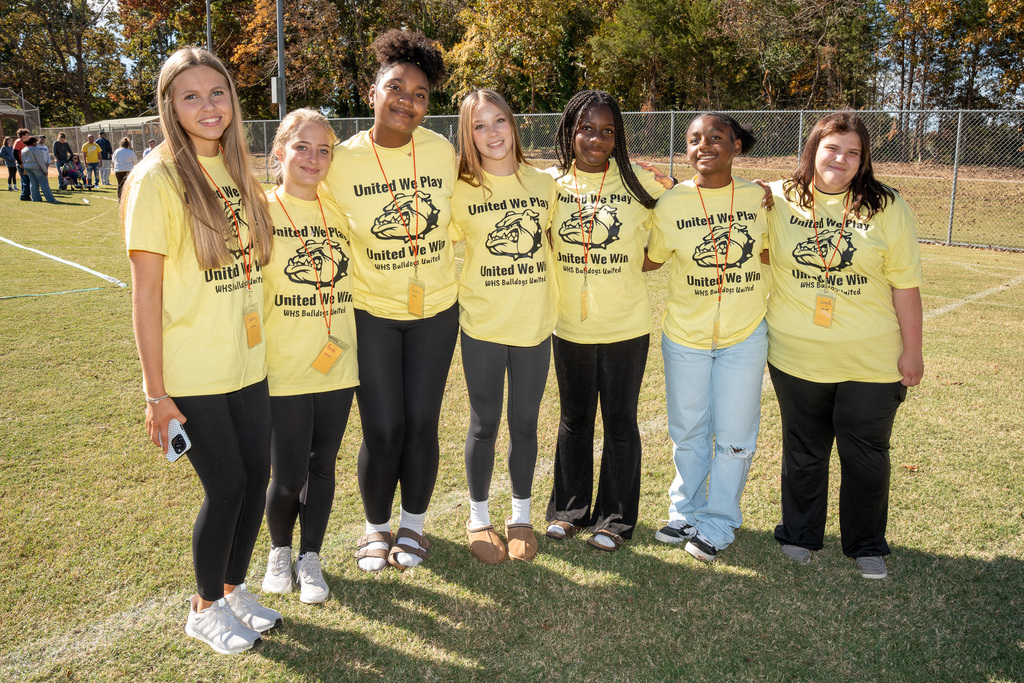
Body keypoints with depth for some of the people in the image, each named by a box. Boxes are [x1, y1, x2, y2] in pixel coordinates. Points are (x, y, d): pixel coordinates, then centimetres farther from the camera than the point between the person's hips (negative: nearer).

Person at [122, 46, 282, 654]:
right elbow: (145, 294, -13)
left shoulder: (239, 172, 7)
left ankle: (234, 586, 36)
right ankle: (206, 608, 28)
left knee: (256, 476, 12)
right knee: (227, 487, 3)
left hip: (248, 363, 6)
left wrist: (262, 345, 10)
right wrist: (157, 393, -13)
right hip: (192, 373, -6)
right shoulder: (158, 179, -12)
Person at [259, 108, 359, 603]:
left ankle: (310, 558, 31)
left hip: (337, 366, 4)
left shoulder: (339, 212, 7)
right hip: (282, 371, -3)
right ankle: (279, 548, 32)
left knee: (322, 466, 12)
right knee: (287, 478, 2)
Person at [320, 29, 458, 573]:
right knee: (383, 430, -1)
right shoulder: (343, 161, -10)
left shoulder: (442, 152, -5)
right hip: (371, 312, -2)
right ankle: (376, 526, 26)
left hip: (435, 311, 2)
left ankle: (413, 524, 30)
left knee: (421, 424, 6)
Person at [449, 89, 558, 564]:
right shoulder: (462, 191, -5)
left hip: (535, 324, 2)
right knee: (484, 423, 9)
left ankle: (521, 516, 30)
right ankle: (478, 518, 27)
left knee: (525, 423, 12)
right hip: (483, 326, -2)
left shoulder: (544, 184, 3)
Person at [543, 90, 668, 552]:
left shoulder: (640, 184, -5)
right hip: (570, 324, 2)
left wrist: (633, 266, -7)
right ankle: (570, 509, 32)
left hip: (625, 324, -2)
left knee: (620, 421, 8)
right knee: (574, 417, 15)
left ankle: (615, 518, 24)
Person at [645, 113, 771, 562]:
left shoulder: (760, 198, -4)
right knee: (688, 432, 15)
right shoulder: (670, 204, -7)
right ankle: (686, 512, 36)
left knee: (734, 436, 7)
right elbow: (651, 259, 4)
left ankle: (718, 524, 26)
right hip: (685, 335, 0)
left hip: (744, 335, 0)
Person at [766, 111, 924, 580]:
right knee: (804, 450, 14)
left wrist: (912, 350, -1)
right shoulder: (778, 200, -1)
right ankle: (799, 533, 33)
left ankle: (867, 545, 28)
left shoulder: (887, 207, -2)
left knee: (867, 454, 8)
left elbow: (905, 285, -1)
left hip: (872, 361, 0)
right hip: (797, 356, 1)